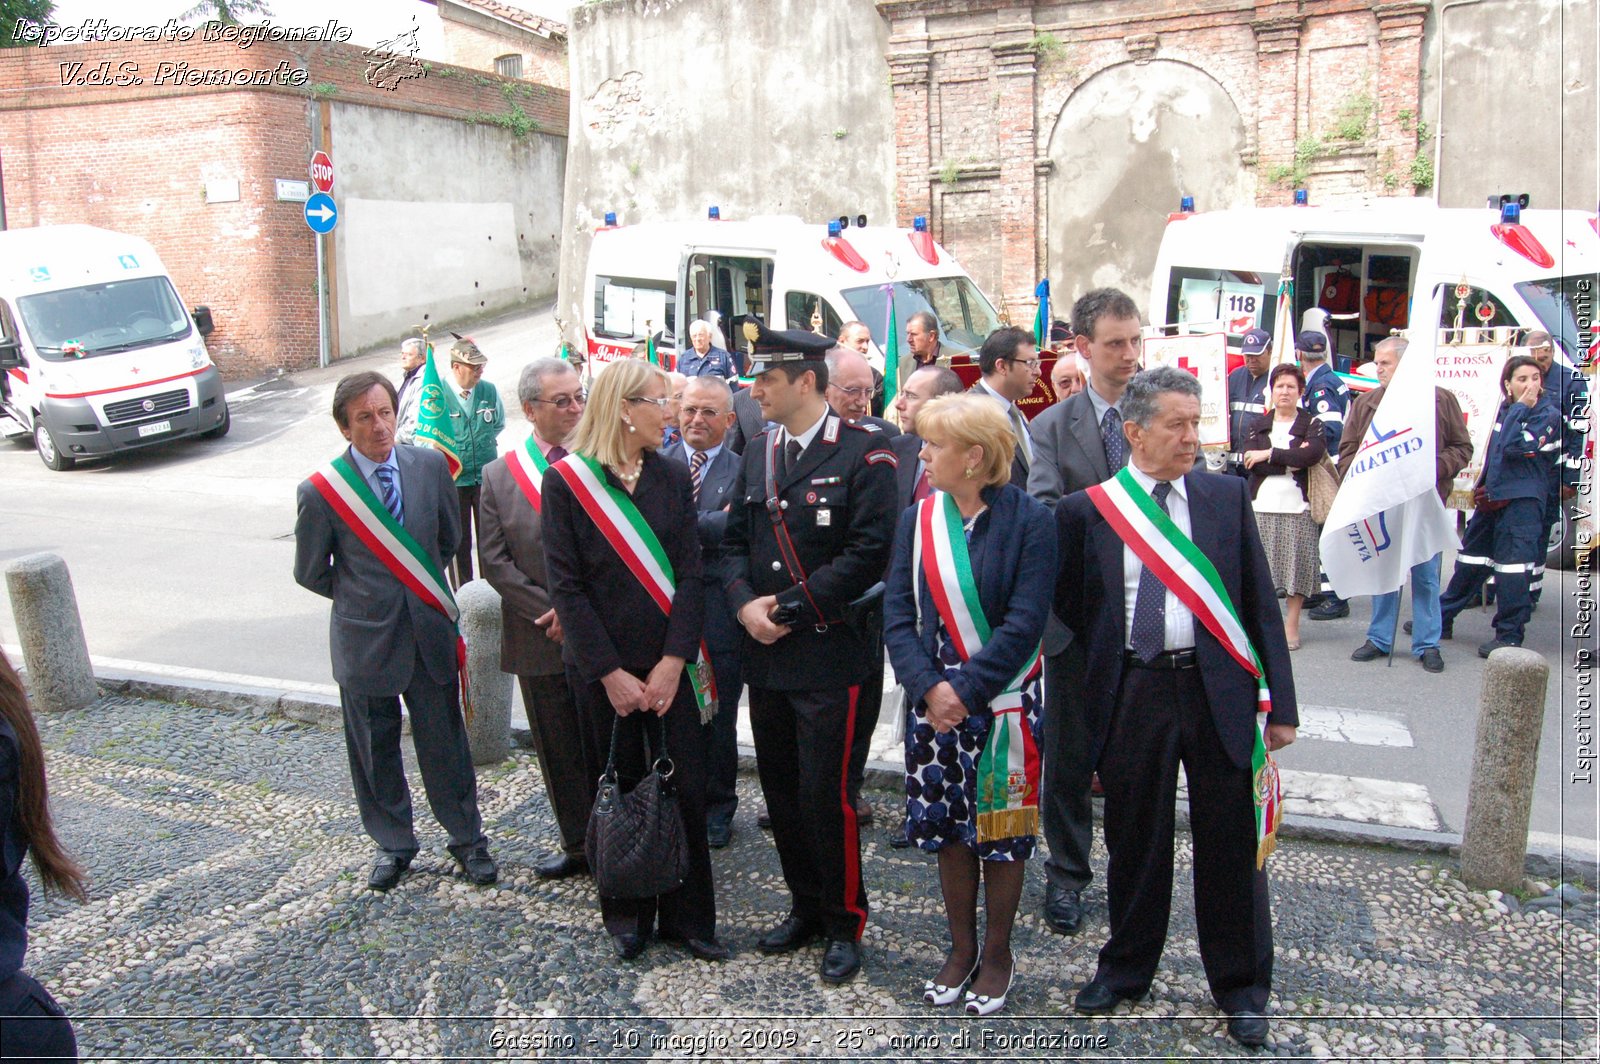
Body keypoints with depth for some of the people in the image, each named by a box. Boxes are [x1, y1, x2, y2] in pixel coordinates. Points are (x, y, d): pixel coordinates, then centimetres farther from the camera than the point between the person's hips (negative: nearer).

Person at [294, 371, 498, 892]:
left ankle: (467, 837, 30)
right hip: (365, 638, -1)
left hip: (431, 630, 2)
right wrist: (363, 596, 7)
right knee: (374, 749, 14)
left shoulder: (430, 465, -5)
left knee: (445, 741, 13)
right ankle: (392, 844, 34)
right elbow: (311, 574, -2)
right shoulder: (320, 491, -13)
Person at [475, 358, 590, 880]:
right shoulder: (499, 476, 2)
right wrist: (551, 610, -11)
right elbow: (495, 561, -1)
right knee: (559, 753, 13)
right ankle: (576, 845, 28)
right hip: (540, 641, 2)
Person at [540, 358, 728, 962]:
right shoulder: (566, 481, -6)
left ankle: (687, 917, 21)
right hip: (601, 669, -2)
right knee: (619, 791, 9)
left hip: (668, 664, 2)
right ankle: (628, 917, 27)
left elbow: (689, 572, -1)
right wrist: (610, 672, -12)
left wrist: (674, 660, -11)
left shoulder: (672, 476, 3)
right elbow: (566, 586, -9)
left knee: (684, 788, 4)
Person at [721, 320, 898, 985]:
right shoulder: (757, 454, 12)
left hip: (831, 657, -6)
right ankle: (805, 907, 32)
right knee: (781, 791, 14)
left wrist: (788, 607, -16)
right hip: (765, 656, 7)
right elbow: (735, 542, 13)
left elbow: (869, 554, -16)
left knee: (826, 796, -2)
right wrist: (745, 603, -6)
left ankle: (844, 923, 19)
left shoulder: (864, 455, -9)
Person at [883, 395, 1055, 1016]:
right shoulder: (917, 521, 2)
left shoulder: (1029, 521, -10)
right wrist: (929, 687, -15)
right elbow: (898, 616, -1)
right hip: (935, 702, 4)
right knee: (949, 829, 13)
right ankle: (961, 949, 30)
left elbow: (1025, 624, -15)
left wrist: (966, 689, -19)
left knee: (1001, 833, 8)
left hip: (1004, 703, -3)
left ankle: (997, 954, 27)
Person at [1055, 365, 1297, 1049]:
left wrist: (1280, 700, 1)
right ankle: (1126, 971, 34)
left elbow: (1261, 601, 4)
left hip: (1218, 689, 1)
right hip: (1132, 694, 0)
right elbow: (1067, 602, 10)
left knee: (1231, 843, 10)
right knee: (1134, 840, 14)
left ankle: (1241, 988, 29)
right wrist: (1107, 659, 3)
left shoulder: (1227, 496, 3)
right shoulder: (1086, 510, -1)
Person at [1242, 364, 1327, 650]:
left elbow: (1313, 454, -14)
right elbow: (1250, 462, -5)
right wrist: (1292, 461, -11)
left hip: (1298, 507, -1)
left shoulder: (1311, 424, 7)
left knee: (1296, 565, -1)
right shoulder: (1257, 425, 13)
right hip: (1263, 505, 2)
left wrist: (1269, 454, -11)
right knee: (1262, 566, 0)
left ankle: (1291, 626, 8)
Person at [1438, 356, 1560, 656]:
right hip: (1492, 496, 7)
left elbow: (1515, 446, -23)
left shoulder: (1549, 415, -8)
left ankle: (1510, 636, 3)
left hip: (1523, 500, -7)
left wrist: (1521, 408, -15)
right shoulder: (1506, 409, 11)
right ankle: (1441, 620, 24)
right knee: (1470, 559, 14)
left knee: (1513, 566, -8)